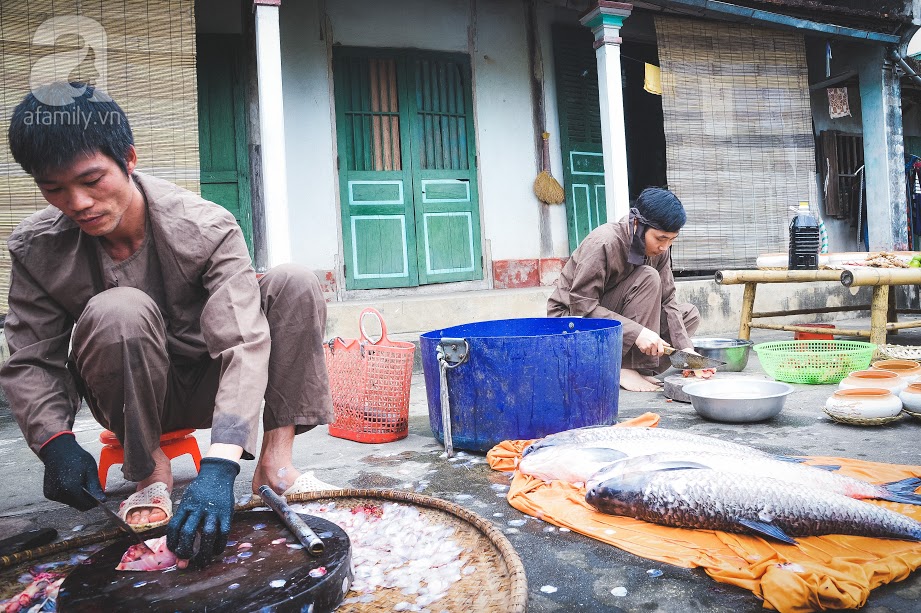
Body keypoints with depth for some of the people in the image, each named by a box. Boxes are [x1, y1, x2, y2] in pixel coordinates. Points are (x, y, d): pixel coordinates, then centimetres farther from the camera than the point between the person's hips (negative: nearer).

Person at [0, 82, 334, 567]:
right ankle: (149, 471, -13)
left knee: (295, 283, -23)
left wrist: (219, 465, -44)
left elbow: (243, 344, -33)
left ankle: (275, 458, -20)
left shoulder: (207, 228, -23)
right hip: (132, 399, 1)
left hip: (210, 384, 0)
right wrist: (55, 441, -24)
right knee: (119, 310, -33)